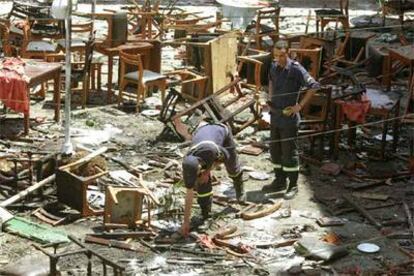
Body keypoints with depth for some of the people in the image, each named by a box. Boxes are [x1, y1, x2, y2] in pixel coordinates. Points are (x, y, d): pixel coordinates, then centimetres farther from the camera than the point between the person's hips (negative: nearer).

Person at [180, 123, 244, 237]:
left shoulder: (211, 150, -48)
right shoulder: (188, 164, -33)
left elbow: (224, 156, -20)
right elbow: (189, 194, -24)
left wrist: (207, 172, -25)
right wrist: (186, 221, -23)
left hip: (221, 131, -1)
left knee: (232, 167, 18)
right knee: (202, 183, -12)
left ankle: (239, 188, 52)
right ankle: (206, 214, 3)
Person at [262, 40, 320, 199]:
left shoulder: (296, 69, -16)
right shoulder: (274, 66, 5)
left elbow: (314, 86, -16)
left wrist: (300, 105, -15)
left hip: (289, 117, -7)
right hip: (275, 116, 7)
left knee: (289, 152, 0)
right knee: (275, 150, 15)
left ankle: (293, 186, 12)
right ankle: (280, 181, 29)